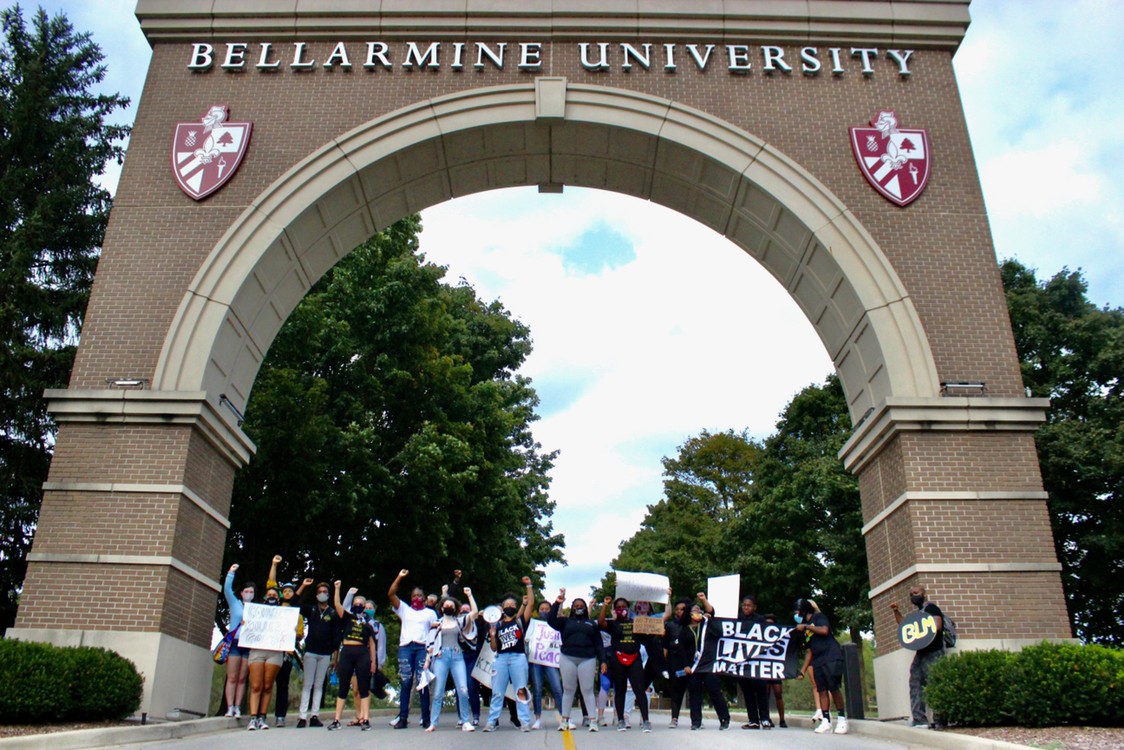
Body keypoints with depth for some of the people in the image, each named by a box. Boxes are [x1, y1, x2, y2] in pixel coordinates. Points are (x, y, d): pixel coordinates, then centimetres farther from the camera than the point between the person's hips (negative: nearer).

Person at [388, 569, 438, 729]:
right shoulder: (404, 609, 19)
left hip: (422, 648, -1)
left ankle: (426, 719, -2)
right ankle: (403, 717, 0)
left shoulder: (430, 613, 18)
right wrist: (399, 577, 3)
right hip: (405, 647, 1)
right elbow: (391, 594, 9)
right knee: (405, 682, -3)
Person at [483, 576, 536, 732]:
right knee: (497, 692, 4)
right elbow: (494, 648, 13)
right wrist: (492, 636, -5)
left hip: (518, 657, -2)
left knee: (521, 691, -2)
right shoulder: (497, 625, 14)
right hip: (501, 659, 3)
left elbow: (531, 603, -2)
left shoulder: (520, 621, 8)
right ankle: (492, 721, 9)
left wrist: (529, 586, -6)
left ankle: (525, 721, 0)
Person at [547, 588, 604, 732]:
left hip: (587, 660, 0)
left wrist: (602, 661, 3)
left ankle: (592, 721, -4)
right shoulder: (566, 621, 15)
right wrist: (557, 603, -10)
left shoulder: (591, 623, 17)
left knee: (587, 690, -3)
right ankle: (564, 720, 8)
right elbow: (550, 619, -2)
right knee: (568, 690, 4)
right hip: (568, 659, 0)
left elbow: (598, 644, 13)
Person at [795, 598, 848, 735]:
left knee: (834, 688, -11)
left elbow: (824, 630, -17)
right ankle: (826, 721, -4)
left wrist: (806, 626, -8)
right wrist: (803, 670, 16)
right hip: (818, 662, 7)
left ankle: (842, 719, -3)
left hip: (831, 658, -7)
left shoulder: (818, 617, 4)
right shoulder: (805, 630, 22)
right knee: (822, 691, -1)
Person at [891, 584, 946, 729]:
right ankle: (919, 719, 2)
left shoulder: (931, 608, -6)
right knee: (915, 684, 3)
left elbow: (938, 626, -21)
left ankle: (939, 721, -6)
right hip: (921, 653, 10)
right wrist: (896, 612, 17)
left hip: (933, 653, -10)